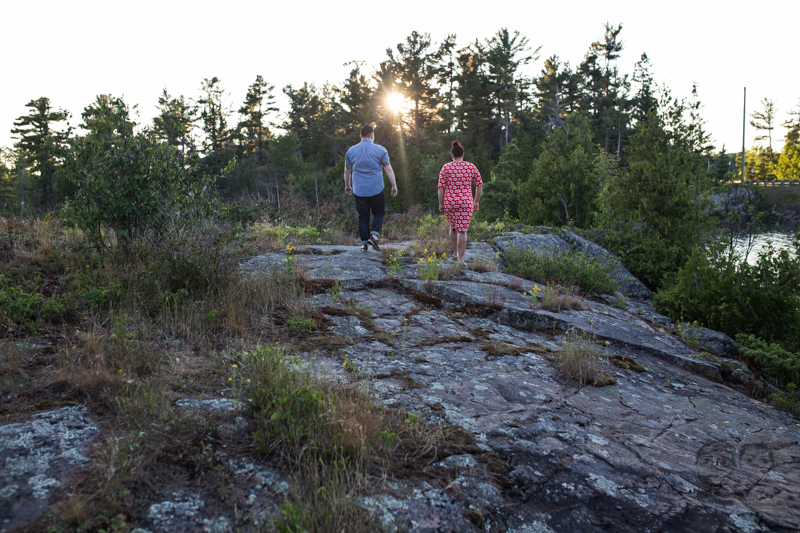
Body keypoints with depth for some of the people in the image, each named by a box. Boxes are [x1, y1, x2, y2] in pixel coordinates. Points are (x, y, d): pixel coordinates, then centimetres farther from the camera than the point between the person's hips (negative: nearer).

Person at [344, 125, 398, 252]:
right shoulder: (380, 150, -1)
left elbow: (347, 171, 13)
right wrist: (394, 186, 2)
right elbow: (388, 169, -3)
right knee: (379, 213, 12)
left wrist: (347, 185, 25)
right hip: (376, 189, -2)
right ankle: (374, 235, -9)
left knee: (363, 216, 8)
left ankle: (364, 243, 7)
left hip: (359, 191, 2)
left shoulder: (351, 150, 6)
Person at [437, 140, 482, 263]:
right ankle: (461, 259, -5)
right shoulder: (472, 167, 1)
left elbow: (441, 187, -6)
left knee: (453, 228, 21)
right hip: (466, 203, 0)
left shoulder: (446, 168, -3)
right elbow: (479, 185, 4)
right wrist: (476, 202, 12)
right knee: (462, 231, 0)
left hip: (449, 203, 1)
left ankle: (455, 254, 27)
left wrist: (440, 204, 1)